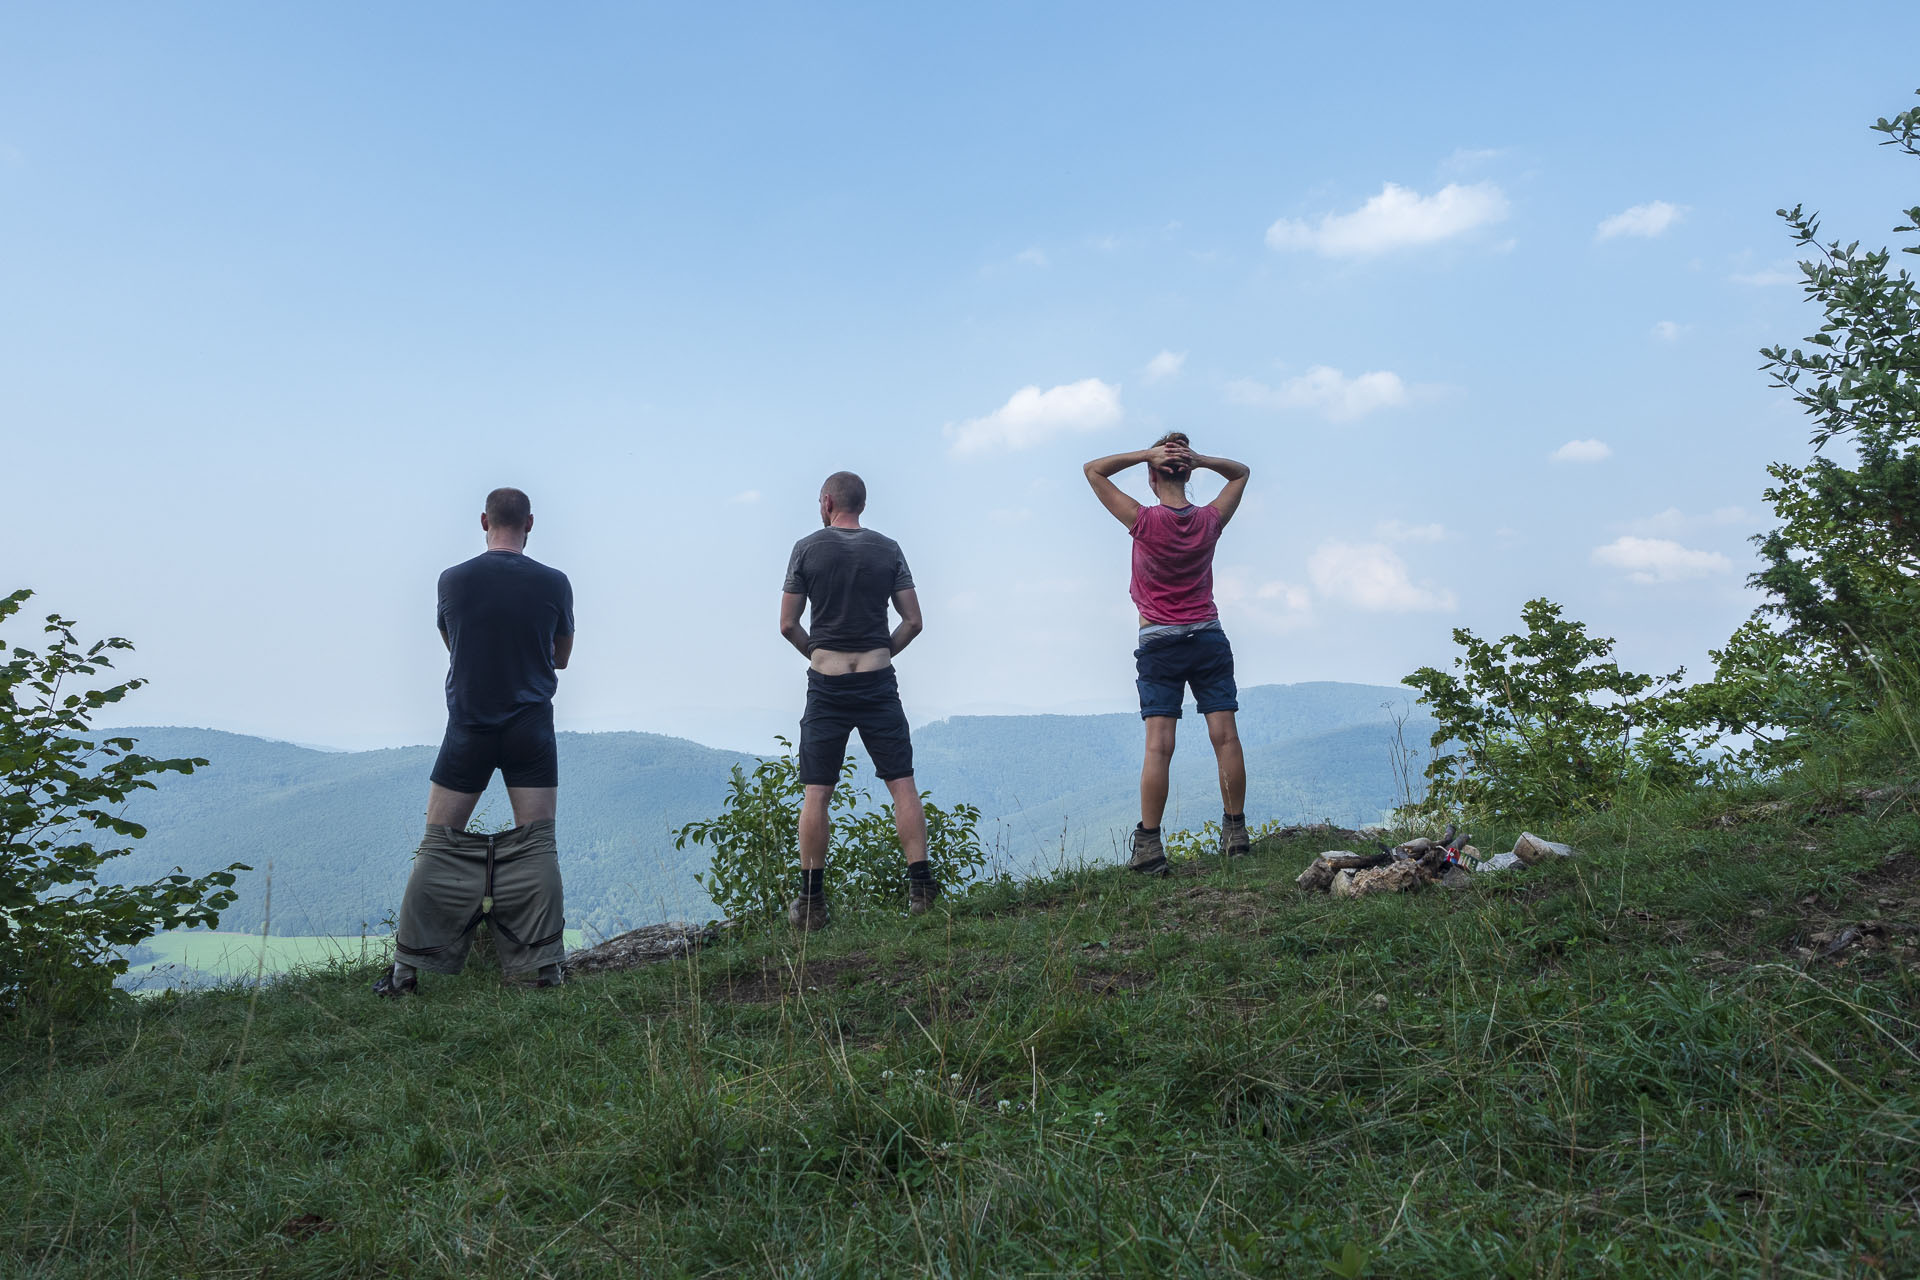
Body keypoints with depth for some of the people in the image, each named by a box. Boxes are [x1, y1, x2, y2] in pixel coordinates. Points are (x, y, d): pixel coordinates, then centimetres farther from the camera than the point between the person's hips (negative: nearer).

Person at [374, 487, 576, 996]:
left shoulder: (453, 580, -1)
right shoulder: (554, 583, -3)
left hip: (468, 726, 1)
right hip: (531, 727, 0)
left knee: (439, 843, 7)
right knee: (537, 842, 3)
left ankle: (406, 969, 8)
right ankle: (544, 968, 1)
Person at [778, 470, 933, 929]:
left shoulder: (807, 549, -1)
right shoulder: (888, 550, 4)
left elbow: (788, 625, 0)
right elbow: (913, 621, 3)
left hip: (826, 685, -1)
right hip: (878, 683, 1)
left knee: (816, 793, 3)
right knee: (902, 784, 6)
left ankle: (811, 900, 5)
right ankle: (920, 886, 3)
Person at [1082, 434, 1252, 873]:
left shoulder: (1145, 522, -10)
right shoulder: (1209, 520, -1)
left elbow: (1093, 470, -1)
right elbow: (1241, 473, 18)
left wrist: (1146, 454, -7)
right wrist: (1199, 459, -1)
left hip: (1159, 643, -3)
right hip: (1209, 639, 3)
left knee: (1158, 745, -7)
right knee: (1225, 737, 4)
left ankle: (1149, 845, -8)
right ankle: (1236, 832, 9)